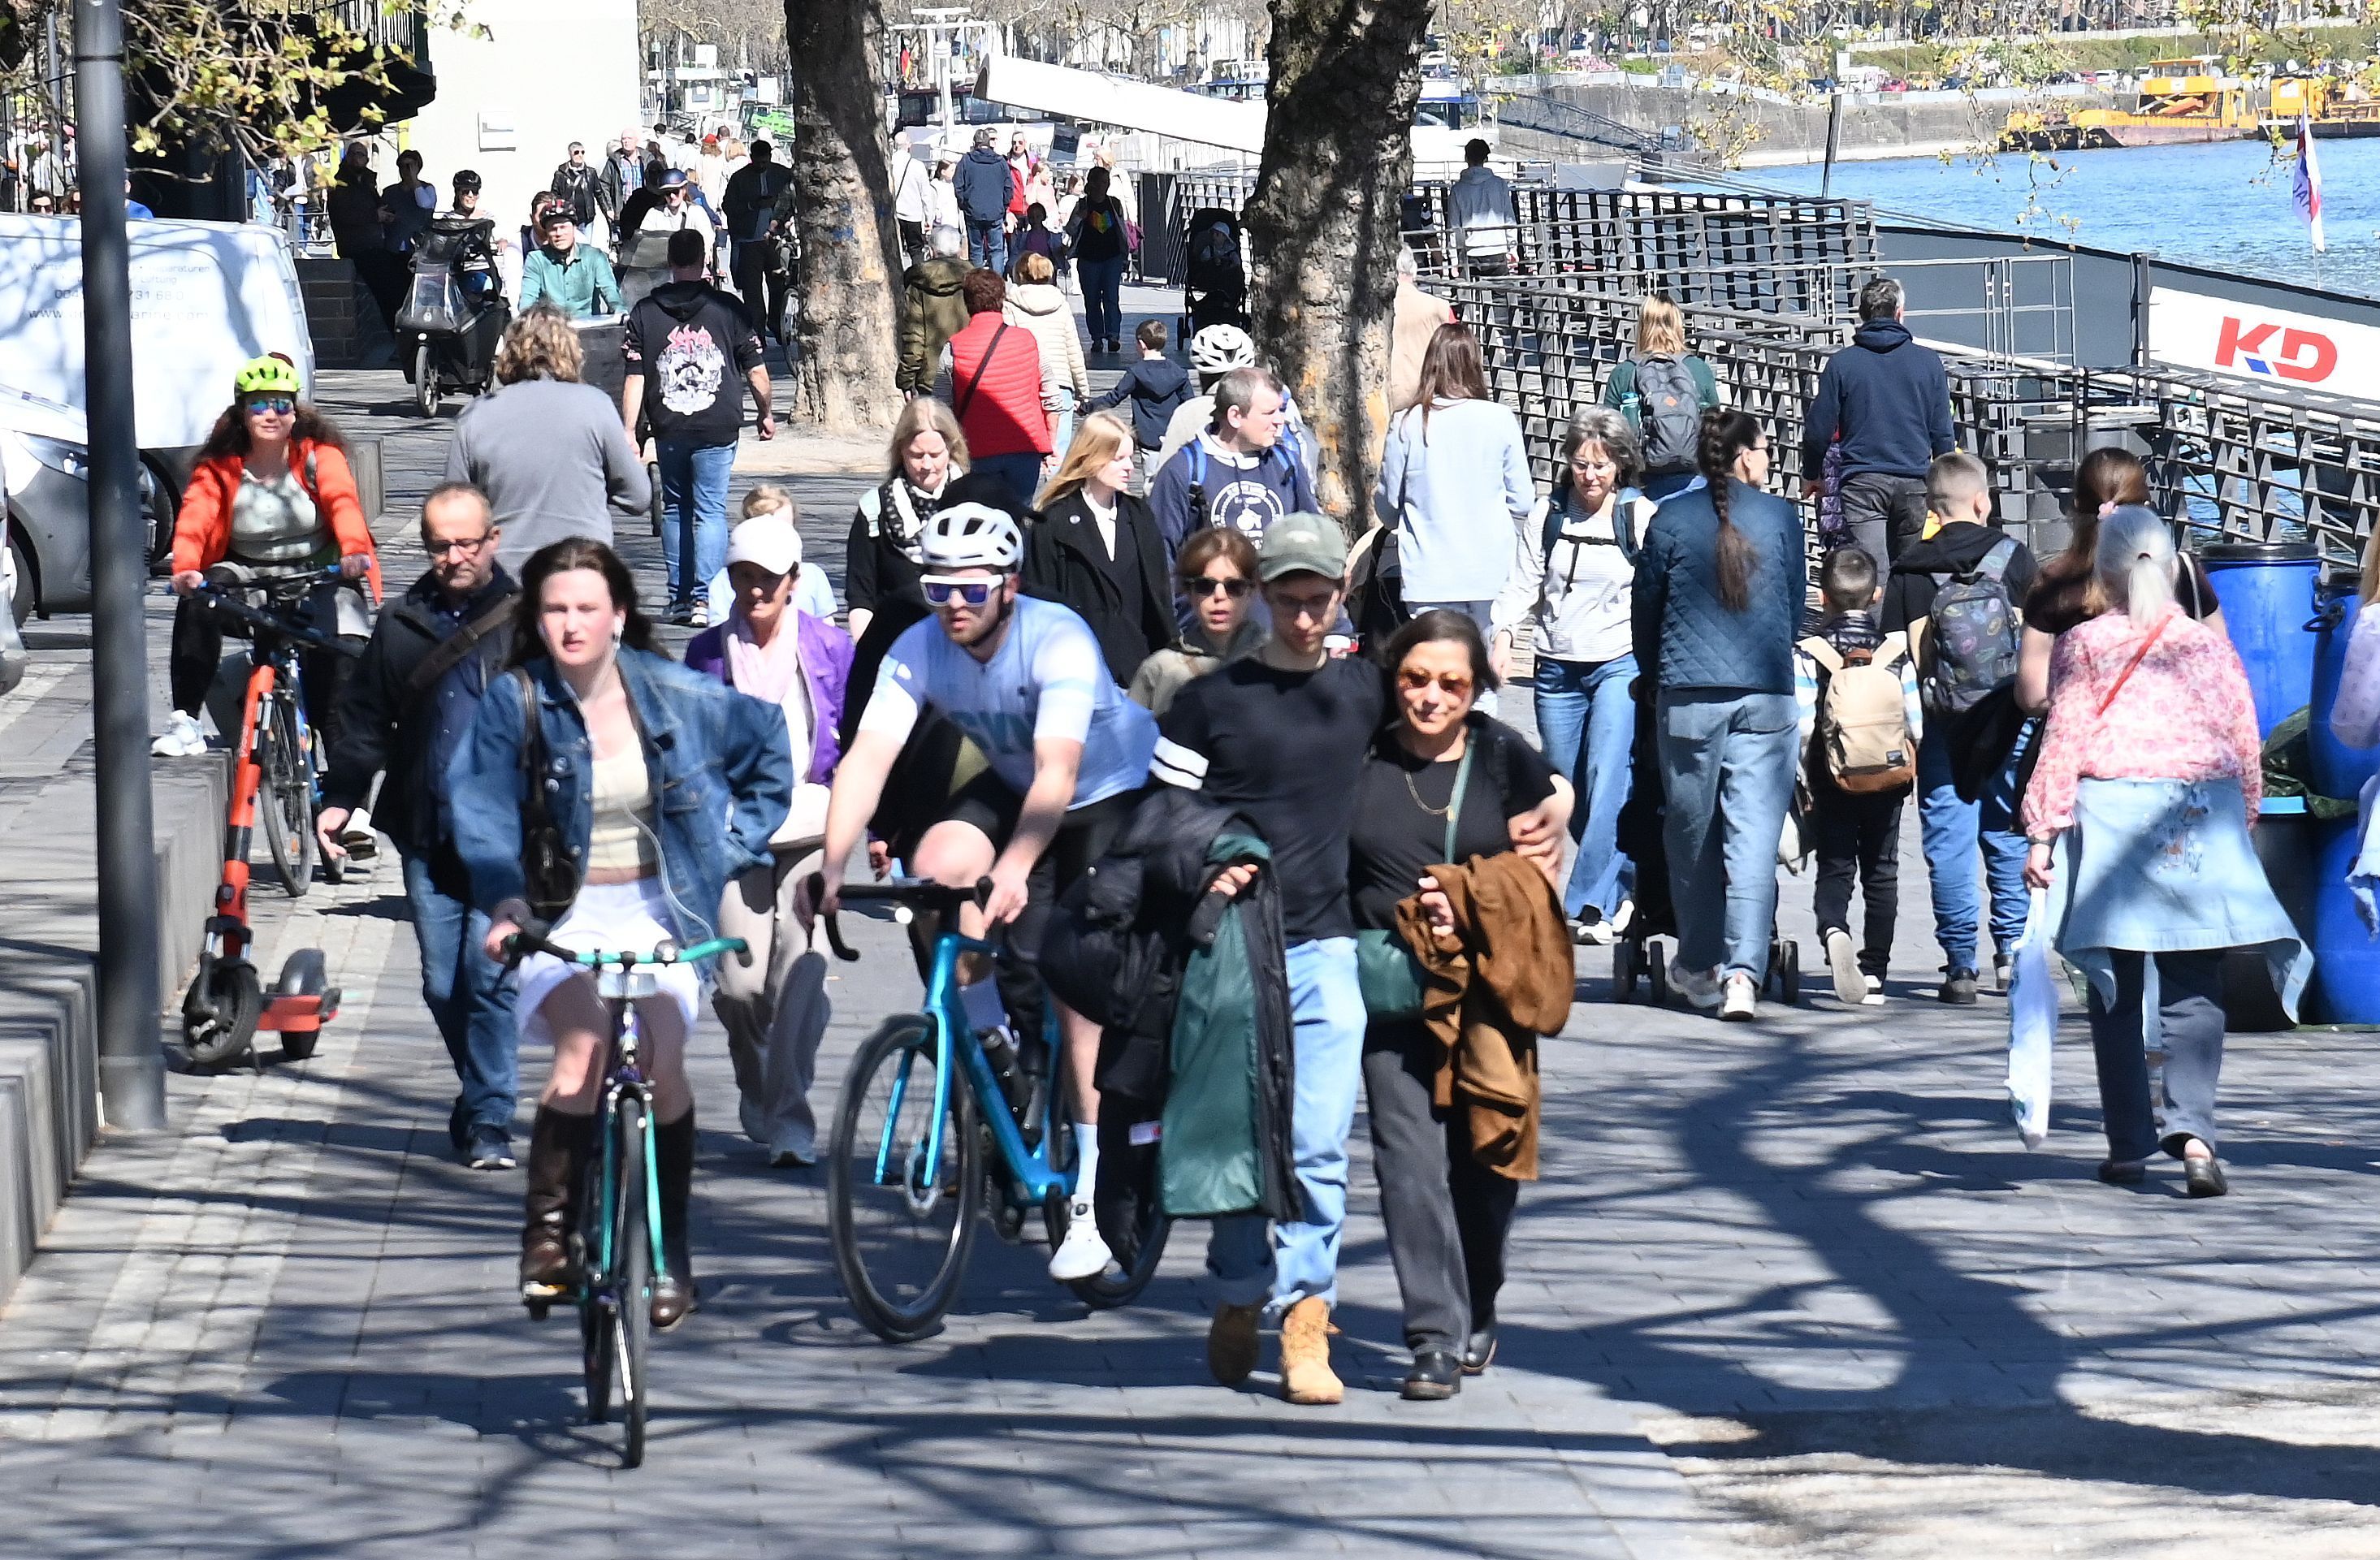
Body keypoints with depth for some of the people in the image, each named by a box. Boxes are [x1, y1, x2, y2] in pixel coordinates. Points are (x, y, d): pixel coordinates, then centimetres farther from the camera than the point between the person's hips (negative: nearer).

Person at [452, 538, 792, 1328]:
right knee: (585, 1040, -30)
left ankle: (669, 1254, -2)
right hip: (560, 915, -1)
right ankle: (548, 1225, -16)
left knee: (662, 1062, -19)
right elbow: (484, 812, -15)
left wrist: (736, 843, 11)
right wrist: (503, 906, -31)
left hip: (657, 908, 1)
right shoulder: (514, 704, -4)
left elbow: (768, 744, 18)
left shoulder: (678, 697, 0)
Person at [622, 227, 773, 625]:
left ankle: (679, 597, 16)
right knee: (710, 511, -2)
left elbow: (634, 378, -1)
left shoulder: (645, 312, 1)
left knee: (675, 510, 15)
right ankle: (704, 599, -12)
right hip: (717, 428, -2)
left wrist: (628, 432, 2)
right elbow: (755, 369, 3)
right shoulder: (727, 309, -2)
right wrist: (766, 414, 18)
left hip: (669, 429, 2)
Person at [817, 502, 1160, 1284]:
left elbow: (1057, 772, -43)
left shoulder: (1058, 641, -33)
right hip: (1012, 788, 5)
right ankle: (990, 1032, 0)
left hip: (1122, 792, -5)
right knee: (936, 862, -25)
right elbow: (868, 755, -28)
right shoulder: (919, 651, -19)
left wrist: (1014, 868, -57)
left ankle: (1090, 1189, -8)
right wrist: (832, 864, -42)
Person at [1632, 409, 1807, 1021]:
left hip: (1688, 695, 0)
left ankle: (1698, 965, 22)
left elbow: (1644, 609, 9)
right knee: (1754, 834, -4)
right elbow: (1796, 607, 13)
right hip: (1766, 696, 0)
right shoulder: (1781, 518, 3)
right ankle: (1743, 970, -15)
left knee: (1692, 832, 12)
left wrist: (1657, 674, 27)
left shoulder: (1670, 520, 2)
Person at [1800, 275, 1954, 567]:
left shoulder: (1841, 364, -1)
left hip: (1862, 481, -2)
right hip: (1914, 483, 2)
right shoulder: (1928, 362, 3)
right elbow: (1942, 432, 6)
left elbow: (1819, 430, 2)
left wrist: (1811, 475, 19)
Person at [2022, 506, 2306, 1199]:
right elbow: (2246, 746, 11)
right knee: (2194, 989, 0)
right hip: (2202, 823, 1)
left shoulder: (2083, 644, 3)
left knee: (2116, 992, 7)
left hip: (2111, 815, -1)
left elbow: (2064, 741, -2)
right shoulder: (2210, 646, 10)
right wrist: (2239, 821, 23)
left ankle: (2129, 1145, 7)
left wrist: (2042, 831, 0)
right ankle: (2192, 1128, -19)